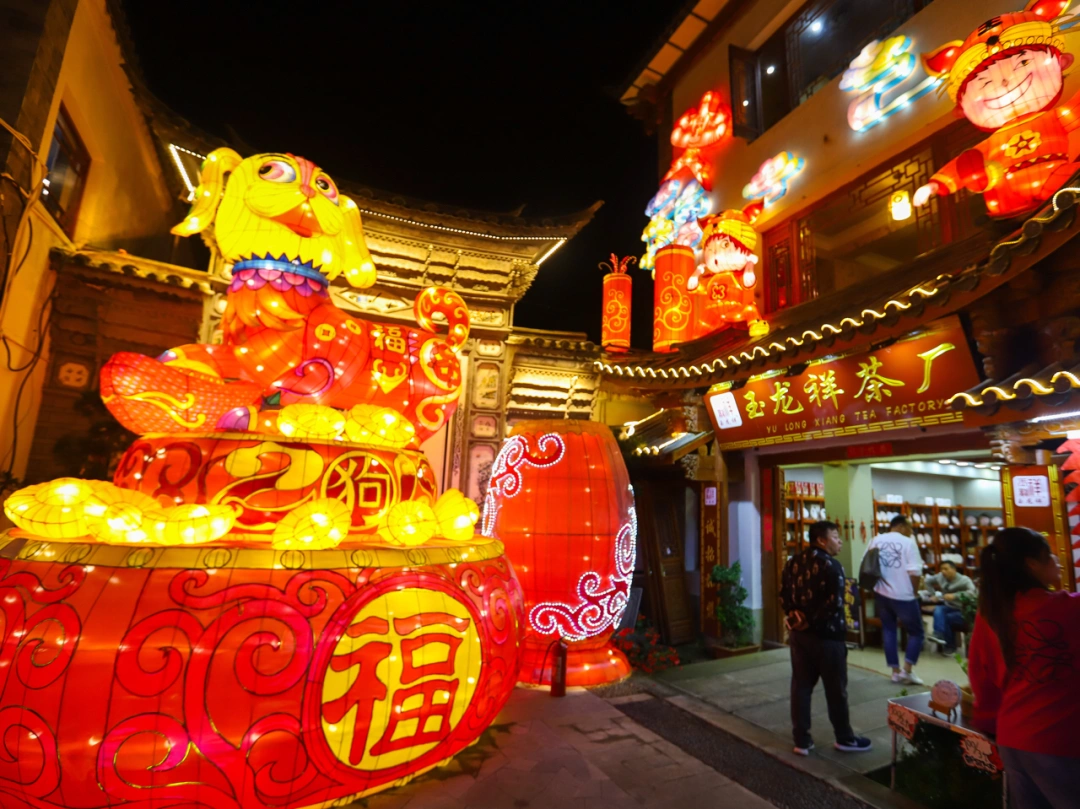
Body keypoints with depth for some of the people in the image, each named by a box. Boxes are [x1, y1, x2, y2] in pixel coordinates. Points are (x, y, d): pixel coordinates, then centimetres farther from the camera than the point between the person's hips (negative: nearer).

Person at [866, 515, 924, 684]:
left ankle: (895, 671, 18)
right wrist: (913, 592, -1)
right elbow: (915, 572, -16)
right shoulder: (908, 543, -11)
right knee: (916, 631, 13)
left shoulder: (876, 540, 4)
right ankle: (907, 670, 7)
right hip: (902, 595, -4)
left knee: (888, 629, 15)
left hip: (881, 593, 5)